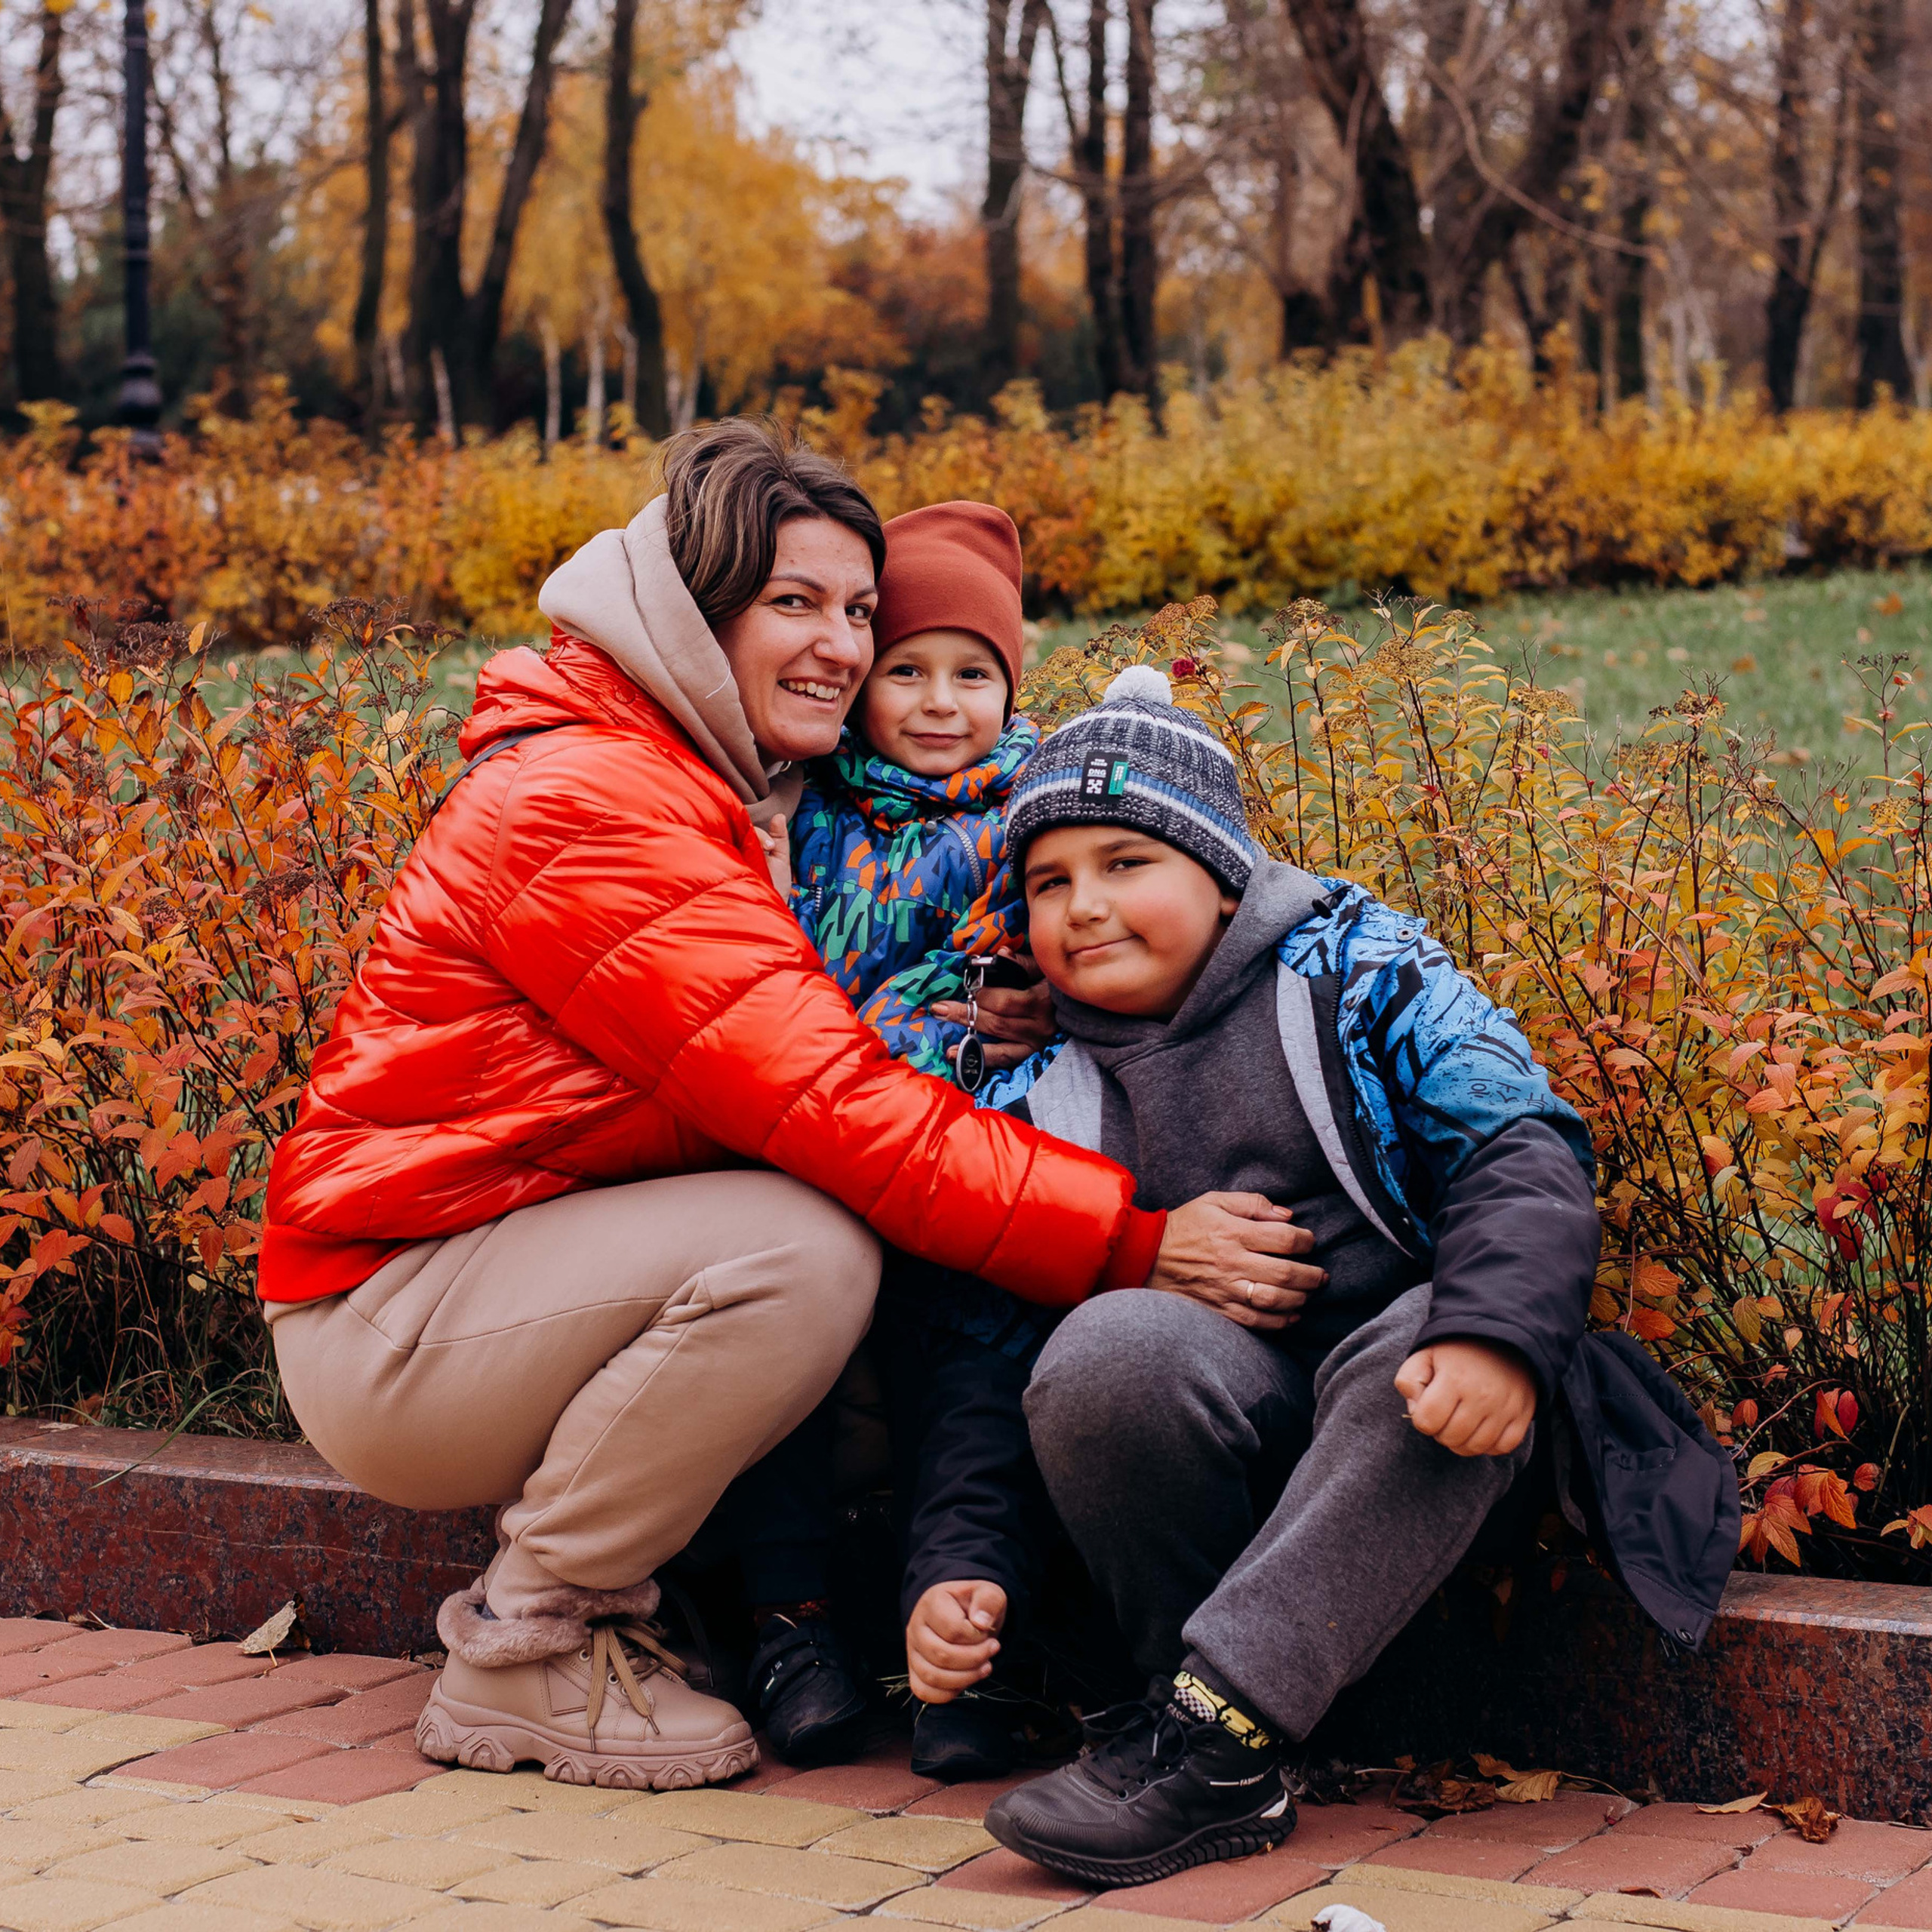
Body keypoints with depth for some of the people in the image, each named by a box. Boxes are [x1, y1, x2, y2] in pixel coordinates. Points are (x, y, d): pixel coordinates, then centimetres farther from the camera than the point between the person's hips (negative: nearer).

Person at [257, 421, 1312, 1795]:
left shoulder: (710, 790, 12)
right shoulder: (589, 806, -21)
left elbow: (800, 1061, 3)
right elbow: (829, 1107, -28)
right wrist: (1132, 1241, -29)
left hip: (518, 1260, 10)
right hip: (382, 1329, -9)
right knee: (802, 1245, -29)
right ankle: (524, 1658, -11)